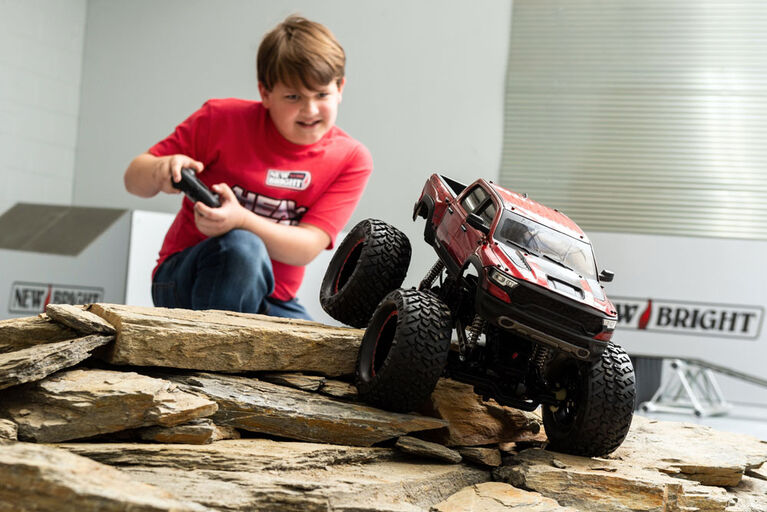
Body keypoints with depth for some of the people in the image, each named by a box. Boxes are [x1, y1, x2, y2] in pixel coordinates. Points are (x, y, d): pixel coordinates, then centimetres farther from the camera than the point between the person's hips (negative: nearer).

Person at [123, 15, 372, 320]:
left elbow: (306, 248, -14)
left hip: (273, 302, 3)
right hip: (184, 280, -2)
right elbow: (133, 180, 0)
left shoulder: (351, 160, -4)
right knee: (240, 247, -36)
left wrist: (240, 220, -33)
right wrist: (161, 171, -25)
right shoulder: (223, 119, -6)